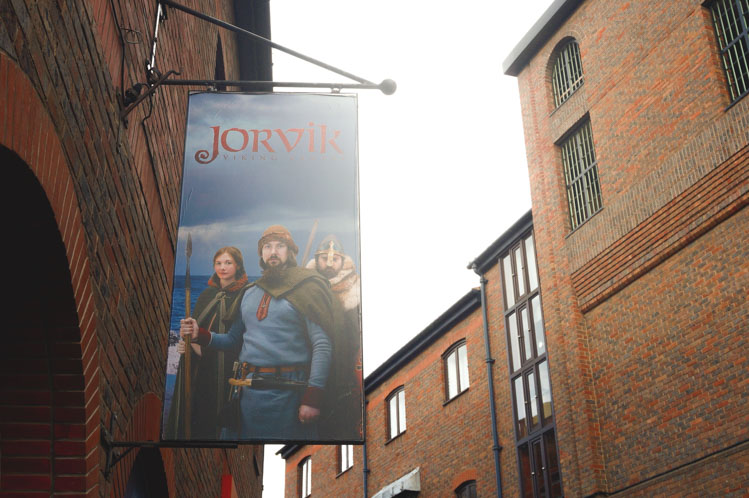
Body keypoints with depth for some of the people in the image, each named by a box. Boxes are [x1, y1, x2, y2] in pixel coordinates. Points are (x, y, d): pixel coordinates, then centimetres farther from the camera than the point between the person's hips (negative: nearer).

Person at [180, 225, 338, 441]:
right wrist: (200, 334, 3)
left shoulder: (304, 289, -2)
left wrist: (312, 398, -17)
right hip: (246, 391, 6)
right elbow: (234, 340, 21)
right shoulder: (250, 293, 16)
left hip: (286, 393, -5)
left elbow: (322, 346, -9)